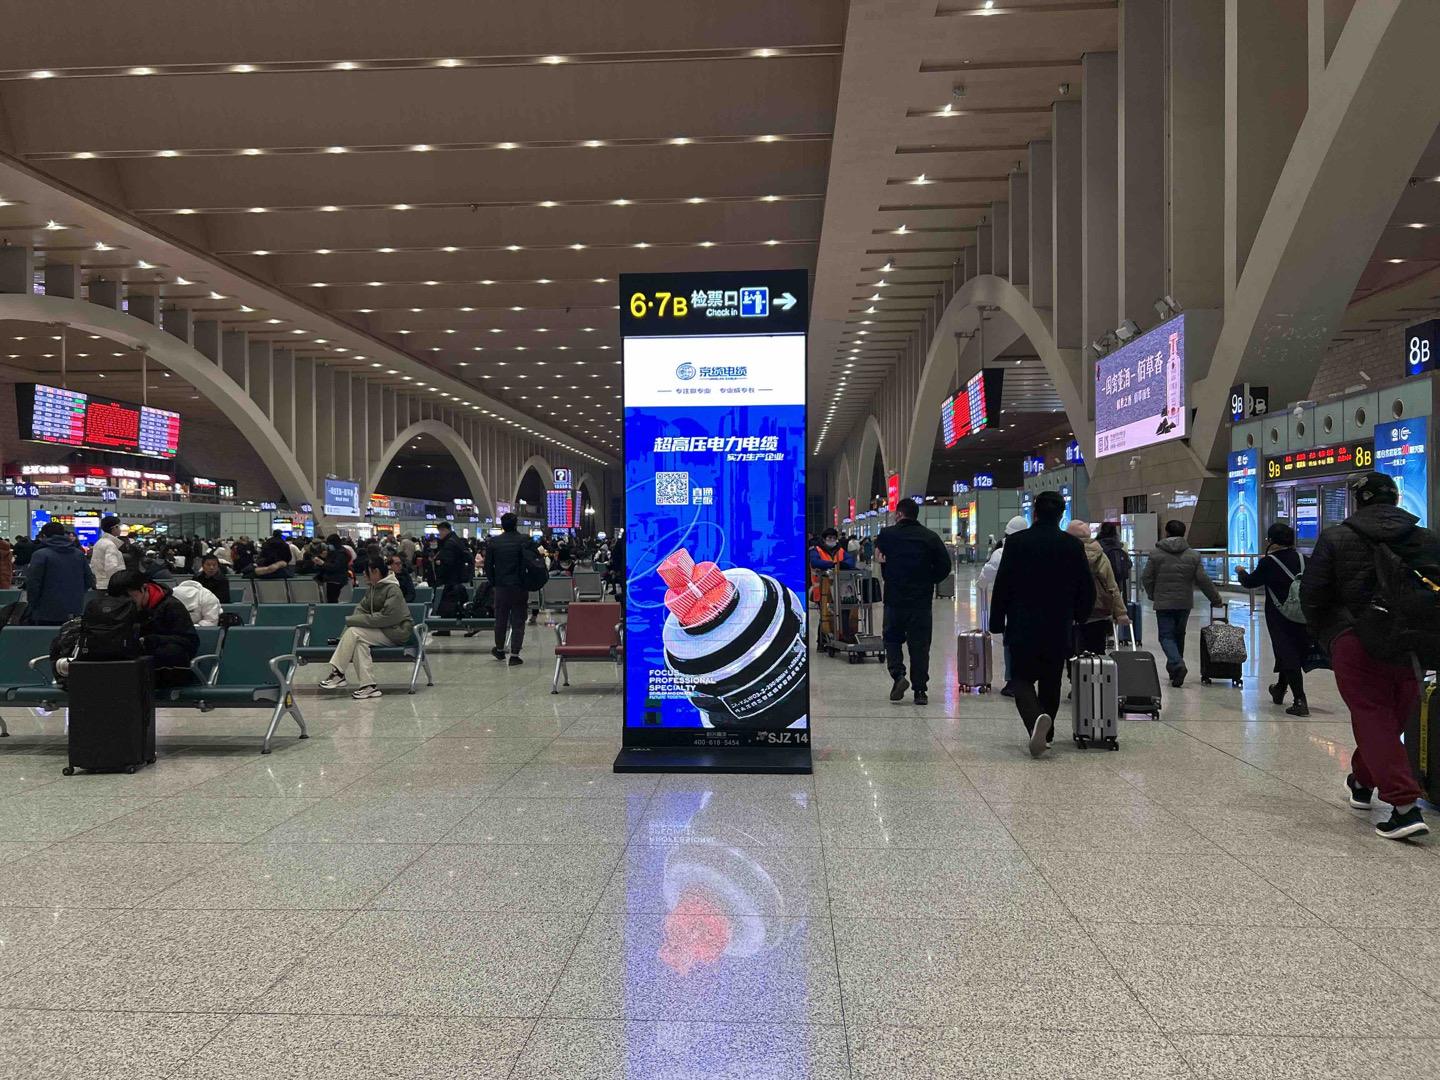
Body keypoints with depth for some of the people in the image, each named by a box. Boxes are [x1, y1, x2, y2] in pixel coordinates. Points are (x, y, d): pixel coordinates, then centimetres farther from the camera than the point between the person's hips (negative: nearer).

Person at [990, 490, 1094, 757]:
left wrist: (997, 623, 3)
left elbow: (1001, 585, -6)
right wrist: (1078, 617, 21)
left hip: (1023, 627, -2)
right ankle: (1046, 733, 25)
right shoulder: (1073, 545, 0)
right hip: (1059, 628, 3)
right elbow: (1088, 589, 4)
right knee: (1050, 681, 16)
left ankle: (1036, 720, -24)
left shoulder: (1016, 542, -7)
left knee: (1023, 679, 3)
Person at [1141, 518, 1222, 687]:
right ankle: (1174, 669, 25)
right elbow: (1203, 580, 0)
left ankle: (1177, 666, -22)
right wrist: (1216, 599, 11)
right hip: (1185, 603, 3)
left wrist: (1153, 595, 14)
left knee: (1166, 636, 0)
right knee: (1179, 635, 17)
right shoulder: (1193, 555, 1)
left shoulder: (1156, 554, -5)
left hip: (1163, 603, -3)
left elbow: (1146, 578, -3)